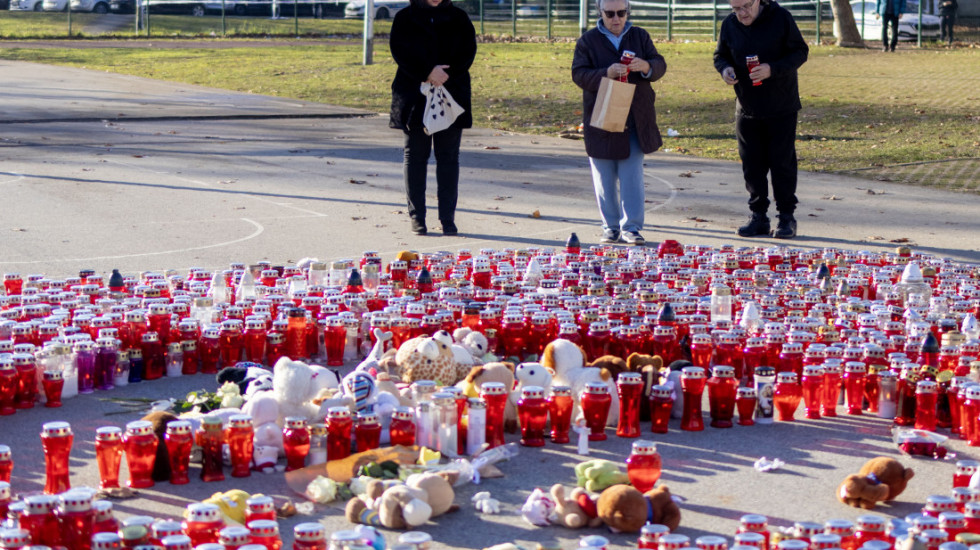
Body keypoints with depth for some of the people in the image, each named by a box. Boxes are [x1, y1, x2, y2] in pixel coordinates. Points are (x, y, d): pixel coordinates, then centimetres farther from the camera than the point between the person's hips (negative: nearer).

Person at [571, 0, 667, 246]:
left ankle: (631, 227, 1)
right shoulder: (588, 41, 2)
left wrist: (646, 67, -20)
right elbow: (579, 74, -9)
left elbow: (660, 66, 4)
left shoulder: (640, 36, 10)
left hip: (636, 122, 1)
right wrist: (606, 74, -26)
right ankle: (610, 226, 14)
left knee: (633, 177, -2)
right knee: (604, 179, 4)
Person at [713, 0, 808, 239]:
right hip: (746, 108, 4)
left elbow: (800, 52, -9)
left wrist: (772, 69, -25)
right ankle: (759, 216, 15)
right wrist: (724, 68, -11)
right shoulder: (729, 24, 1)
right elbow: (720, 55, 14)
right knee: (751, 163, 6)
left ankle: (787, 217, 10)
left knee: (782, 161, 0)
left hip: (781, 108, -4)